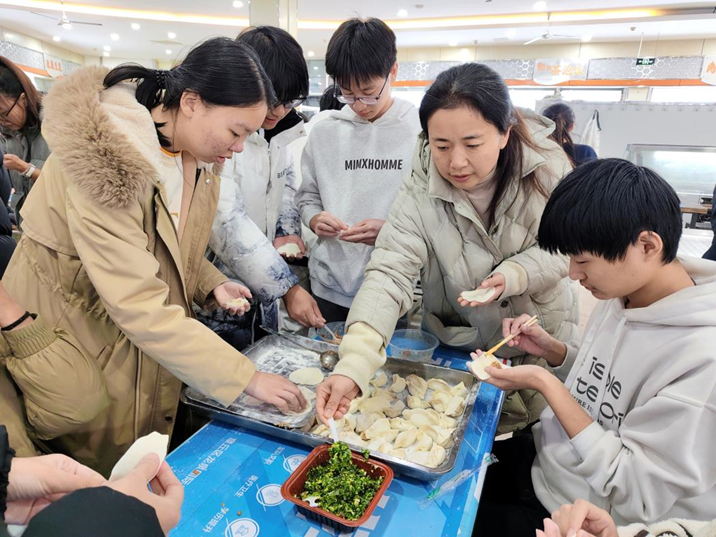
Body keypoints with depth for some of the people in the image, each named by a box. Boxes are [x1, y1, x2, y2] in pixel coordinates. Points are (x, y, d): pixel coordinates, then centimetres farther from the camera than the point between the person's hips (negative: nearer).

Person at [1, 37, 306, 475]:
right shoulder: (104, 159, -29)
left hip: (150, 341, 6)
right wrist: (247, 378, -29)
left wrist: (213, 285, -11)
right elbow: (139, 306, -32)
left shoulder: (194, 155, -5)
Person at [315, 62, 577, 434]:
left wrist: (511, 275, -32)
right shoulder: (421, 193, -25)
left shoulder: (546, 167, -21)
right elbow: (389, 273, -35)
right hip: (459, 344, -1)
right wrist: (352, 366, -47)